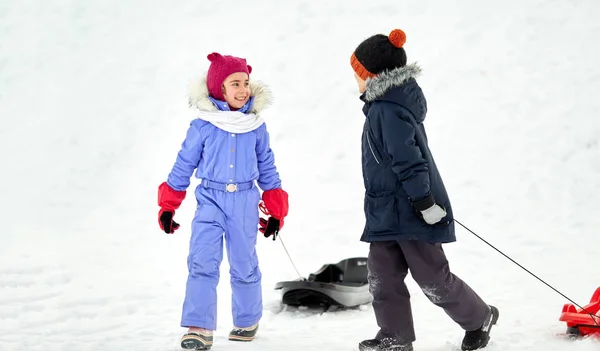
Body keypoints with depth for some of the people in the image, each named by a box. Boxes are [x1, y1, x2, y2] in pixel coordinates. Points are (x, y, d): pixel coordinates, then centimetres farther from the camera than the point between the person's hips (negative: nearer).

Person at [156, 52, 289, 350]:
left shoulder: (256, 126, 2)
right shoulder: (202, 126, -5)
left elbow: (267, 169, 11)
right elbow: (183, 166, 4)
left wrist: (275, 211, 11)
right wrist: (167, 207, 5)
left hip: (245, 203, 2)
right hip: (210, 201, -1)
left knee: (244, 266, 11)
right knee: (202, 264, -13)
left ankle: (247, 322, 29)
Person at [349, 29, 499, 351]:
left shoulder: (387, 110, -22)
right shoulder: (387, 103, 11)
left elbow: (408, 160, -25)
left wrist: (425, 203, -24)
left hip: (409, 213, -10)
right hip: (387, 212, 10)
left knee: (433, 279, 2)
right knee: (382, 276, 8)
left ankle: (480, 318, 22)